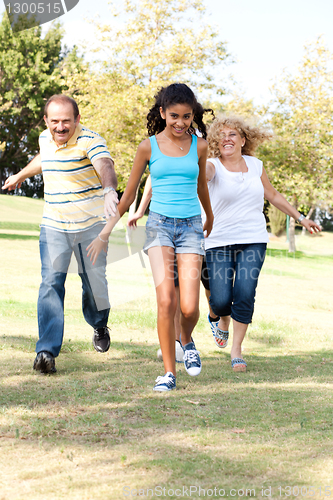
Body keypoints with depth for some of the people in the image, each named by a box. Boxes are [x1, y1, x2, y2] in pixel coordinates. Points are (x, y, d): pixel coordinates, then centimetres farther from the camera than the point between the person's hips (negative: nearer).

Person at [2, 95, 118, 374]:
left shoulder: (90, 140, -16)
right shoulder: (45, 139, 3)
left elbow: (105, 166, -36)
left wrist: (109, 190, -58)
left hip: (91, 225, -3)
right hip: (54, 226, 3)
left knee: (94, 282, 7)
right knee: (51, 283, -11)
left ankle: (99, 325, 40)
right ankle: (47, 351, -15)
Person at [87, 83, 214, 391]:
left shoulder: (199, 146, 6)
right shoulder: (149, 147, 2)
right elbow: (129, 195, 11)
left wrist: (210, 219, 40)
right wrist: (105, 233, 12)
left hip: (191, 226, 1)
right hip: (160, 224, -1)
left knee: (189, 307, -9)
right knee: (165, 300, -18)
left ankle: (187, 341, 26)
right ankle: (169, 372, -5)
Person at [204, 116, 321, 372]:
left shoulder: (255, 165, 9)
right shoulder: (214, 166, -3)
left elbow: (273, 195, 23)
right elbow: (203, 173, -29)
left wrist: (300, 218, 26)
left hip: (253, 240, 2)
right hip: (219, 242, -2)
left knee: (245, 294, -13)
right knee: (221, 300, -7)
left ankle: (237, 350, 3)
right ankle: (224, 322, 31)